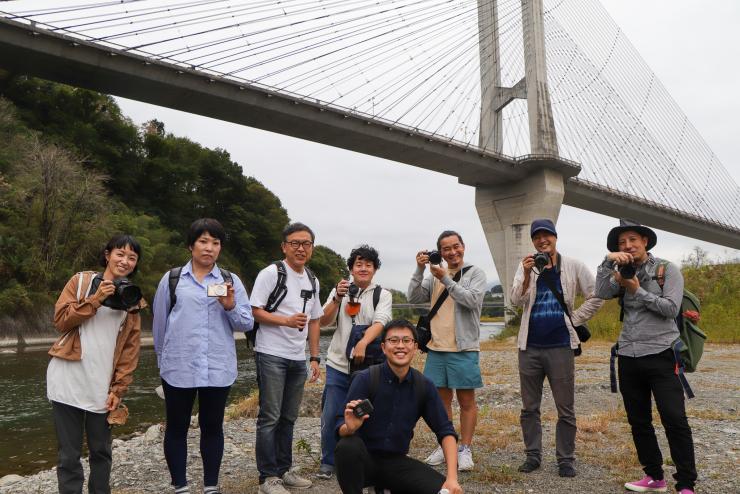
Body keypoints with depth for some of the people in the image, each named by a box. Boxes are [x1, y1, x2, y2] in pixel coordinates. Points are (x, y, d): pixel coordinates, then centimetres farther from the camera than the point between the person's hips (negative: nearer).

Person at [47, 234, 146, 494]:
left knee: (101, 450, 11)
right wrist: (95, 300, -14)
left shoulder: (133, 300, 9)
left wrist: (118, 389, -1)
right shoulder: (81, 281, 3)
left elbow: (131, 349, 5)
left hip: (102, 385, 2)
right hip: (69, 380, -2)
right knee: (69, 454, 3)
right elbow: (60, 320, -4)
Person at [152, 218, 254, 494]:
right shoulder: (172, 279, 2)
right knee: (177, 428, 9)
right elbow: (159, 324, 12)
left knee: (212, 427, 11)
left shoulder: (231, 281, 5)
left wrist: (230, 307, -16)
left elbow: (247, 324, 2)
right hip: (178, 369, 0)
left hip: (218, 369, 1)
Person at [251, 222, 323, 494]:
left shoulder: (313, 281, 12)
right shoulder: (271, 273, -8)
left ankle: (284, 470, 26)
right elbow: (255, 311, -14)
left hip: (298, 359, 7)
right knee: (270, 418, -1)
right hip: (272, 356, -6)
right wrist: (286, 320, -25)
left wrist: (315, 358, 12)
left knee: (288, 418, 14)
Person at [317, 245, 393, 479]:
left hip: (367, 366, -1)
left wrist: (362, 344, -32)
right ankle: (328, 462, 21)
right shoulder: (340, 290, 7)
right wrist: (337, 298, -18)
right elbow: (324, 321, -1)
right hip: (338, 365, 2)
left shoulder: (382, 295, 2)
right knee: (330, 416, 4)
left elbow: (380, 322, -14)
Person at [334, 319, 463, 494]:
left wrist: (452, 478, -13)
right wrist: (350, 427, -40)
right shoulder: (365, 379, -14)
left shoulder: (425, 386, -4)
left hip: (396, 461, 4)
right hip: (364, 458, -3)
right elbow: (341, 428, -16)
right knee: (348, 446, -36)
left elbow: (445, 431, -1)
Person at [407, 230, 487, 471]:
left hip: (464, 349, -4)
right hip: (436, 347, 4)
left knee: (466, 400, 4)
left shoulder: (475, 273, -1)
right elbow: (413, 298, 1)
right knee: (442, 398, 12)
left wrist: (446, 279, -19)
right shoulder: (434, 275, 10)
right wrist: (419, 270, -10)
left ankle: (465, 450, 14)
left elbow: (472, 300, -17)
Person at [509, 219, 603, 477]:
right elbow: (516, 300, -6)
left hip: (560, 346, -2)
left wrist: (575, 319, -2)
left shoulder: (573, 266, 0)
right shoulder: (526, 266, 4)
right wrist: (527, 276, -21)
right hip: (529, 347, 2)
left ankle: (566, 459, 17)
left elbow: (596, 296, 3)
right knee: (529, 407, 10)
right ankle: (533, 455, 21)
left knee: (566, 408, 5)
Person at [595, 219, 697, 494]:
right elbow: (601, 293, -7)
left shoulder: (667, 270, 1)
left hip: (660, 355, -5)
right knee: (638, 421, 10)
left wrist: (637, 291, -12)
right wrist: (608, 262, -17)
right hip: (628, 357, 5)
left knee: (675, 420, -8)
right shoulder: (623, 275, 12)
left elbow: (671, 309, -9)